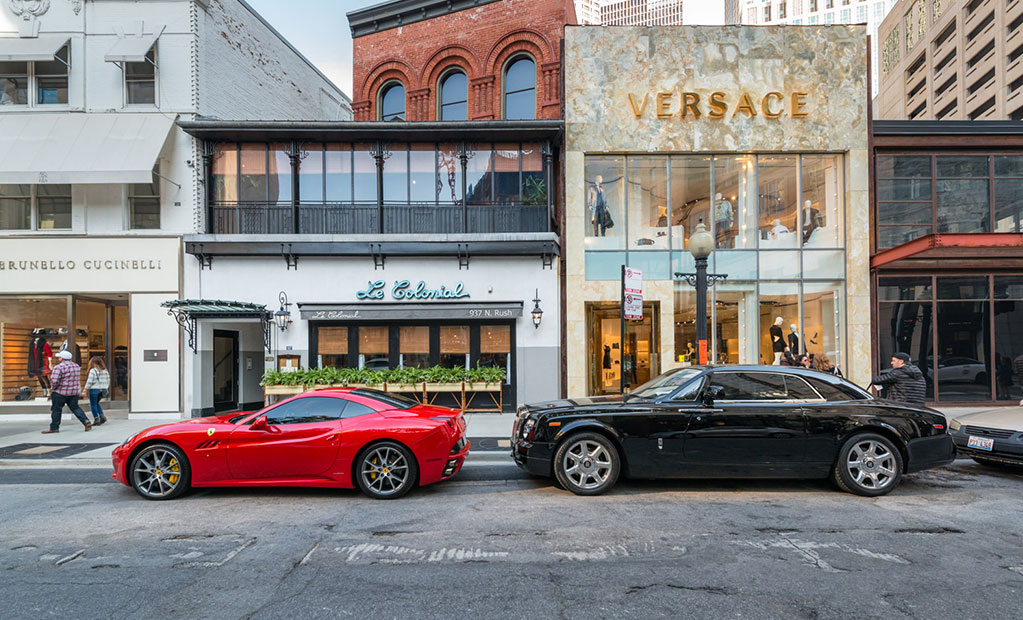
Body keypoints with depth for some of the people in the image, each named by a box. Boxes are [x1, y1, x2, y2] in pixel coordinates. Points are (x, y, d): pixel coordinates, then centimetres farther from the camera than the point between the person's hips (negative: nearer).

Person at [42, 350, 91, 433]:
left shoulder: (59, 367, -15)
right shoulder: (77, 366, 10)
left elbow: (54, 381, -21)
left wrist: (53, 388, -4)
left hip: (60, 392, -7)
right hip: (74, 392, 7)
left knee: (56, 410, 5)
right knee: (75, 408, 12)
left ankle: (54, 428, 11)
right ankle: (86, 421, -2)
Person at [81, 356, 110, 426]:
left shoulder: (93, 371, -12)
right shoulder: (105, 370, 7)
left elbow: (89, 382, -14)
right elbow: (108, 380, 11)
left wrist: (84, 391, -9)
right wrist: (106, 389, 20)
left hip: (94, 389, -6)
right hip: (103, 390, 6)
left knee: (93, 405, 6)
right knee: (96, 403, 22)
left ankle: (96, 419, 5)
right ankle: (102, 416, 9)